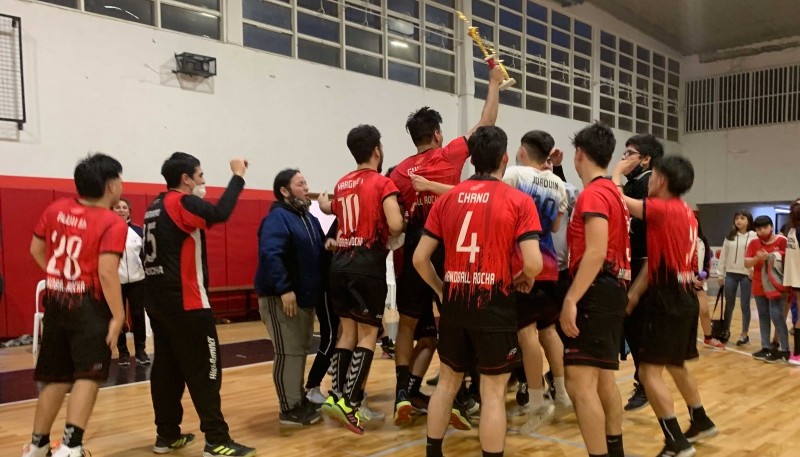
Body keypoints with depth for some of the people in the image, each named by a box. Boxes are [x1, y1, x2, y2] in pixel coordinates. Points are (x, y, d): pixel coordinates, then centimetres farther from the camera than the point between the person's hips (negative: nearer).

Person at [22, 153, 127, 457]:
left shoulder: (55, 209, 6)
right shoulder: (112, 224, -13)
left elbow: (36, 250, 14)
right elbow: (107, 273, -21)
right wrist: (118, 316, -17)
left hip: (56, 302, 7)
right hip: (89, 306, -7)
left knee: (55, 377, 17)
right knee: (88, 375, -2)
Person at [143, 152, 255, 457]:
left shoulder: (156, 207, 15)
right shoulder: (182, 202, -11)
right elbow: (220, 214, -25)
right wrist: (238, 176, -17)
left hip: (159, 300, 9)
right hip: (186, 302, -9)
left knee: (167, 368, 12)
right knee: (204, 370, -6)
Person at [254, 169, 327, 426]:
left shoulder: (309, 219, 15)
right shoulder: (277, 217, -13)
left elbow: (320, 254, 19)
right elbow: (270, 255, -26)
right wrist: (284, 289, -29)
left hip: (306, 297, 9)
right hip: (281, 297, -9)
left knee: (300, 350, 16)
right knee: (289, 352, -5)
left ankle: (299, 400, 28)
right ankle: (290, 409, 3)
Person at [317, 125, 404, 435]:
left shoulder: (342, 184, 13)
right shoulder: (383, 183, -8)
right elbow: (395, 226, -19)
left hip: (340, 262, 7)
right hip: (368, 264, -6)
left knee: (348, 331, 15)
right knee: (368, 335, 1)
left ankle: (335, 396, 15)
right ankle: (349, 403, -3)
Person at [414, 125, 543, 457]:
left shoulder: (447, 199, 5)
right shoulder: (518, 200, -6)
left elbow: (420, 258, 3)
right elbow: (533, 263, -15)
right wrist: (525, 279, 7)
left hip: (454, 304, 4)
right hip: (495, 306, -4)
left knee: (447, 382, 20)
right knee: (493, 393, 7)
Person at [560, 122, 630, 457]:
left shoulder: (593, 193, -13)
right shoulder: (612, 191, 18)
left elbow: (596, 252, -22)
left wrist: (571, 299, -25)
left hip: (596, 292, -11)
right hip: (610, 290, 11)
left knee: (580, 383, -11)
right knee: (604, 379, 19)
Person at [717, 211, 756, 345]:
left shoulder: (754, 236, -3)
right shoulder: (729, 237, 8)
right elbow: (723, 256, 9)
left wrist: (754, 270, -19)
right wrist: (721, 274, 7)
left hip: (746, 275, -3)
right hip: (731, 274, 3)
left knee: (744, 305, 3)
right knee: (729, 305, 11)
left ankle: (744, 334, 15)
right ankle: (726, 331, 25)